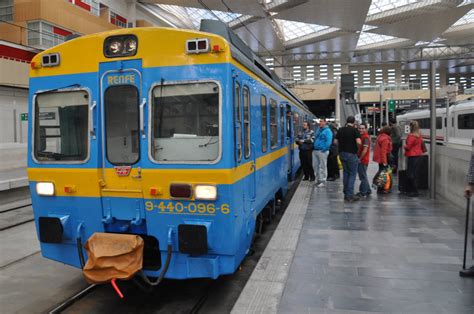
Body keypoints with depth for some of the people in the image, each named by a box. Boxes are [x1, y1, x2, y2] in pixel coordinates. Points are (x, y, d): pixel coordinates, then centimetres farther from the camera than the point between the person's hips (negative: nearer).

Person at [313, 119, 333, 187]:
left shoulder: (327, 131, -7)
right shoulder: (318, 130, 18)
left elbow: (328, 141, -16)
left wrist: (324, 149, -20)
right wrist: (314, 147, 16)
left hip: (322, 151, -8)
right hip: (315, 150, 8)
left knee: (322, 166, -2)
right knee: (315, 165, 11)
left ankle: (323, 181, 5)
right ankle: (318, 179, 23)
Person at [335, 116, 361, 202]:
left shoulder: (340, 130, 6)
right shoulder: (355, 130, -11)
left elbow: (336, 141, 9)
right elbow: (358, 142, -21)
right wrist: (357, 147, -1)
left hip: (342, 153, 6)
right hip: (351, 154, -6)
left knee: (345, 173, 16)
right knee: (352, 174, 1)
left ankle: (346, 194, 20)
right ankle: (350, 195, -2)